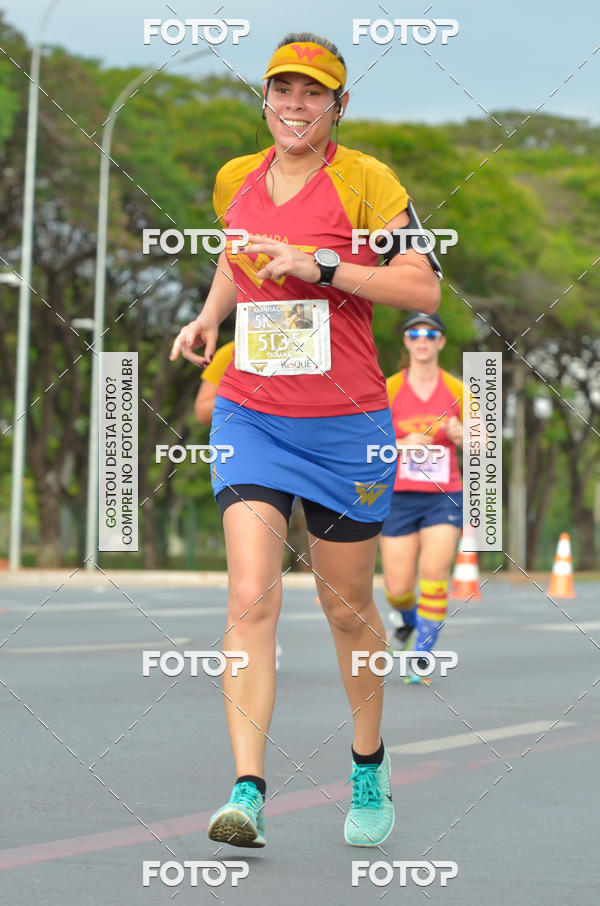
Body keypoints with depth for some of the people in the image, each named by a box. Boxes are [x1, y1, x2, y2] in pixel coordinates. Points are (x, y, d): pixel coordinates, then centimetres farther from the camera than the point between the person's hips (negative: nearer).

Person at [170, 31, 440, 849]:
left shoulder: (364, 180, -6)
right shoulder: (236, 181, 7)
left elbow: (424, 289, -12)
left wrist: (320, 266, -20)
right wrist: (210, 316, 11)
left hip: (345, 426, -2)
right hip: (251, 417, 2)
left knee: (348, 608, 10)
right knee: (251, 600, -14)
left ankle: (369, 767, 33)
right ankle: (248, 791, -17)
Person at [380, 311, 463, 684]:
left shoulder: (457, 391, 3)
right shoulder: (389, 390, -1)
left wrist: (461, 436, -13)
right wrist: (402, 445, -17)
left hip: (445, 496, 0)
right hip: (399, 496, 0)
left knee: (434, 574, -18)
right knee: (398, 588, -2)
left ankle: (422, 658, -9)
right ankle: (407, 619, 35)